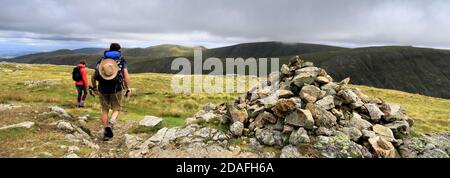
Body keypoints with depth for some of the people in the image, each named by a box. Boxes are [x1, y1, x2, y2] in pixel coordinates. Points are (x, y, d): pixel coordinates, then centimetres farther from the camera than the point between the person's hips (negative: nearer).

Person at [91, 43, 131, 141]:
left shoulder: (102, 59, 13)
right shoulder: (121, 60, 5)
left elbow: (93, 76, 11)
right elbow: (126, 74, -10)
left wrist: (94, 87, 24)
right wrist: (128, 89, -7)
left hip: (102, 89, 3)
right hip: (116, 89, -2)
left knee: (105, 110, 15)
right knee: (116, 109, 14)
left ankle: (105, 133, 16)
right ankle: (110, 124, -13)